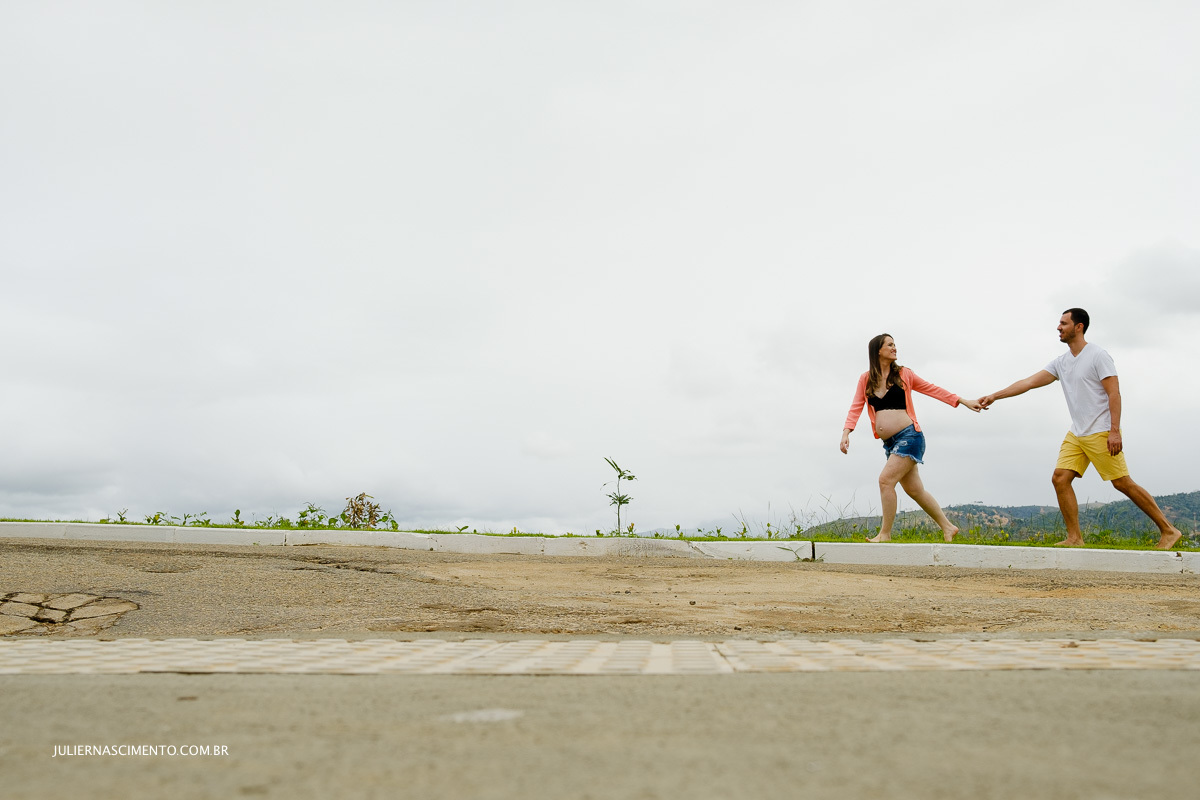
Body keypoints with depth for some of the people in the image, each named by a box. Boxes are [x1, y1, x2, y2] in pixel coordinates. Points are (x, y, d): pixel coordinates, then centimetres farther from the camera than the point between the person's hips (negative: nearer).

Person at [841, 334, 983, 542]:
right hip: (889, 443, 4)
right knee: (914, 490, 8)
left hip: (909, 436, -4)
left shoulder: (903, 374, 4)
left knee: (886, 480, -16)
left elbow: (932, 389, 9)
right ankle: (947, 527, 24)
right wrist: (846, 433, -10)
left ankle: (885, 534, -7)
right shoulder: (866, 379, 9)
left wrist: (964, 401, 7)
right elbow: (856, 408, 4)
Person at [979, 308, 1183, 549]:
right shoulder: (1061, 362, 11)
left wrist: (1114, 431, -21)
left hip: (1101, 433, -7)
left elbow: (1114, 393, -14)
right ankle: (1075, 538, 1)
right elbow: (1029, 382, 11)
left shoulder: (1098, 355, -9)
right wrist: (995, 396, 6)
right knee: (1060, 478, -4)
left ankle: (1168, 531, 7)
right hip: (1076, 434, 7)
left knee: (1122, 483, -6)